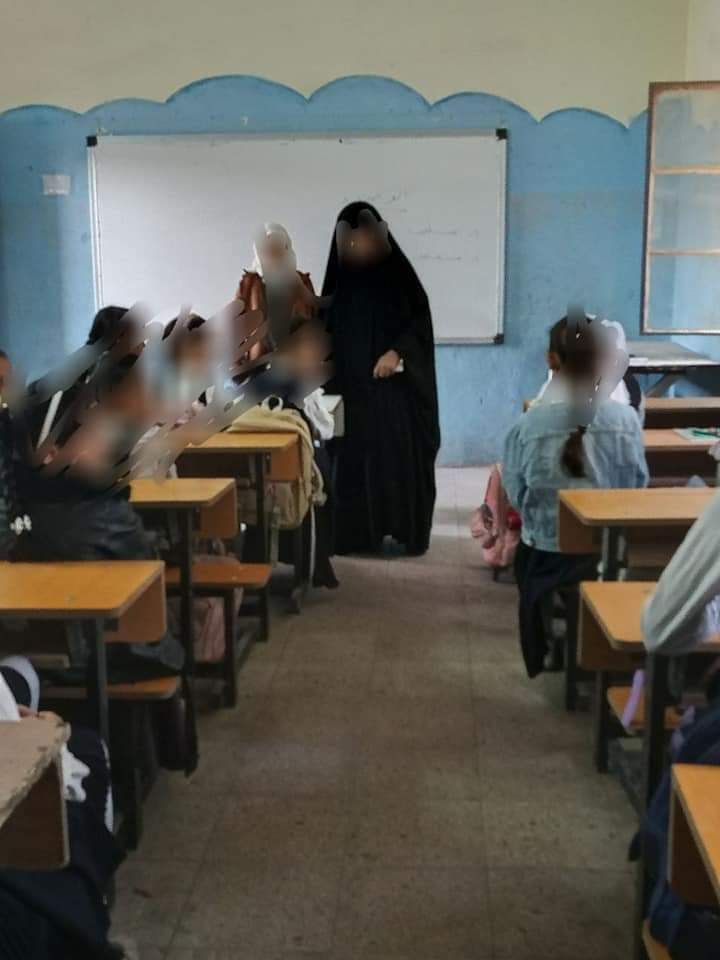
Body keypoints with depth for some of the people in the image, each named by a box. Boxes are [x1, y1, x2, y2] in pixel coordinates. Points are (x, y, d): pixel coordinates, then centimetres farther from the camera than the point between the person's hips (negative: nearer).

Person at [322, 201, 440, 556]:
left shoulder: (397, 271, -3)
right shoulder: (340, 276, 7)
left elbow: (421, 318, -5)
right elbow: (329, 326, 12)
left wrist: (397, 352, -17)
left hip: (395, 383, -3)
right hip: (351, 383, 3)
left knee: (400, 454, -3)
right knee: (355, 455, 0)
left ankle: (406, 531, 5)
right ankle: (358, 533, 7)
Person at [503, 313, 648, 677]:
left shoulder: (529, 424, -20)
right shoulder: (625, 420, -18)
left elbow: (516, 495, -9)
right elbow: (638, 488, -5)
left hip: (546, 550, 0)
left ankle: (547, 661, 50)